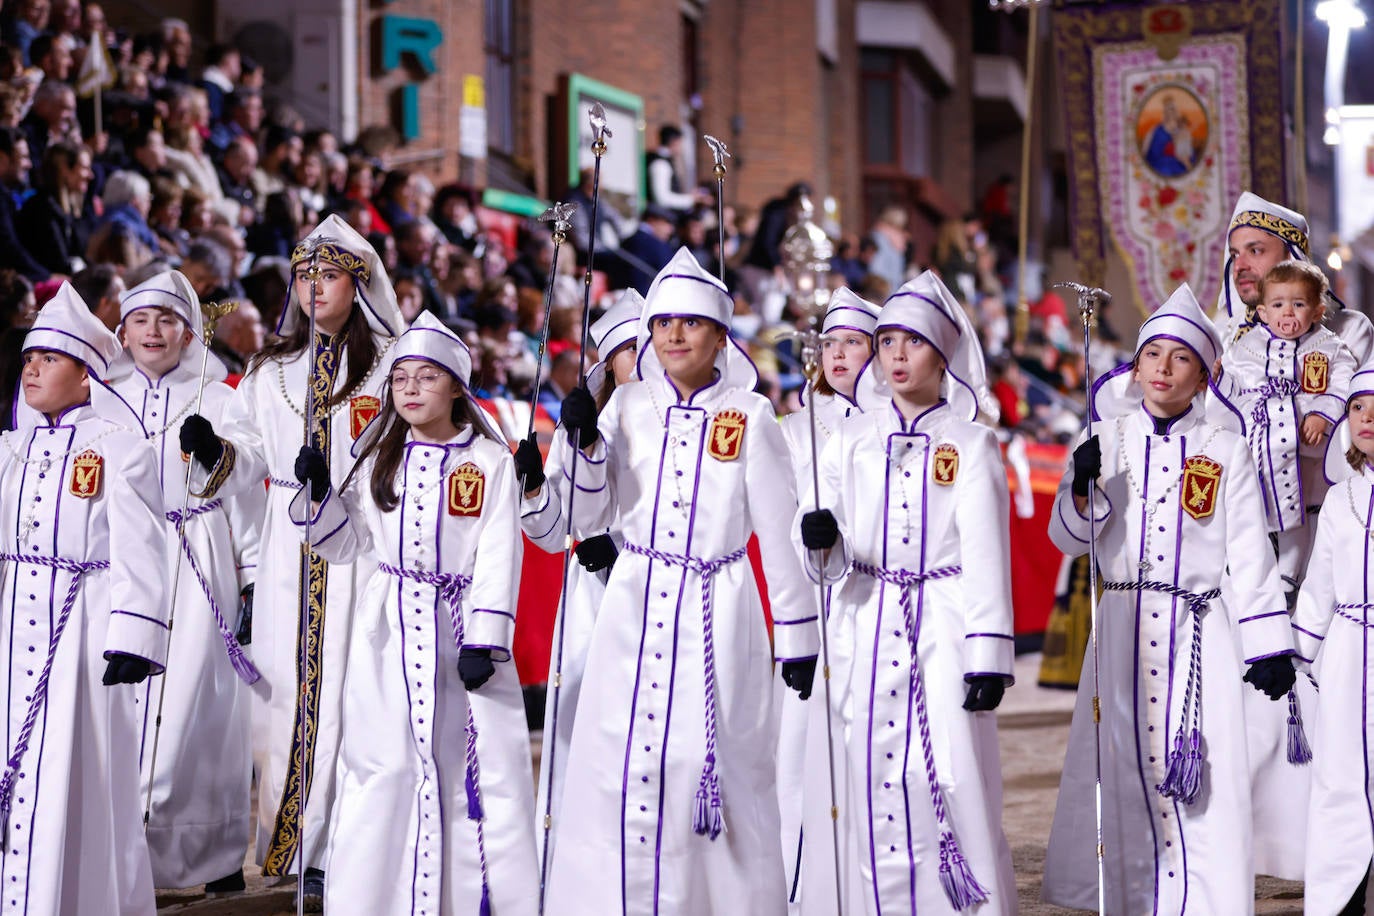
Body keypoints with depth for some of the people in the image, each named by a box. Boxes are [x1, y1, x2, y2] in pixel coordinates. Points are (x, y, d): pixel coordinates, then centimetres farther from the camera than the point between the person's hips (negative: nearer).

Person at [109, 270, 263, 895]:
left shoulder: (219, 400, 6)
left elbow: (244, 492, 4)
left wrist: (252, 575, -1)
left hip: (200, 566, -2)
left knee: (197, 698, -7)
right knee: (124, 699, -5)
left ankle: (217, 853, 1)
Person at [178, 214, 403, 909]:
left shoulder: (391, 363, 1)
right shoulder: (271, 369, 15)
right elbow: (251, 453, 14)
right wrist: (215, 450, -5)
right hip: (288, 555, 4)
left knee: (351, 687, -7)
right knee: (285, 685, 1)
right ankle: (291, 844, 9)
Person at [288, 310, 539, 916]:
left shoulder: (490, 461, 0)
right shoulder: (379, 459, 11)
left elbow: (498, 556, -6)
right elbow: (346, 542, 15)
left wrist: (484, 640, -14)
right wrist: (318, 492, -2)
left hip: (460, 624, -3)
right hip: (389, 634, 3)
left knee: (482, 767, -3)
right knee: (381, 765, 3)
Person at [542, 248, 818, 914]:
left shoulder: (749, 415, 0)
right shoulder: (628, 406, 7)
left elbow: (778, 532, 2)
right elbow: (585, 520, 6)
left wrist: (797, 636, 2)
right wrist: (582, 442, -10)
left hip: (717, 612, -2)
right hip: (634, 607, 3)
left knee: (718, 765, -4)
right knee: (618, 763, -2)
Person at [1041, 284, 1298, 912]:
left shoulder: (1224, 448, 3)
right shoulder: (1106, 439, 7)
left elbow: (1249, 553, 3)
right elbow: (1067, 538, 5)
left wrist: (1269, 645, -1)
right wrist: (1083, 486, -15)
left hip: (1201, 635, -2)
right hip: (1123, 630, 2)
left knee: (1207, 787, -7)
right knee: (1125, 774, 2)